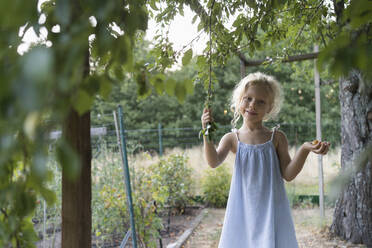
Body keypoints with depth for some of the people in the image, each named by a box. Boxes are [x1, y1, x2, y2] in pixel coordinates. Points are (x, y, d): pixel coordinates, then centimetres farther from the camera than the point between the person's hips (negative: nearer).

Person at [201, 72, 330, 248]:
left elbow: (288, 174, -2)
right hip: (243, 210, 0)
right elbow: (213, 162, -12)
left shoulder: (276, 138, 2)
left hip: (271, 209, 0)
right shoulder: (232, 138, 3)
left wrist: (304, 149, -16)